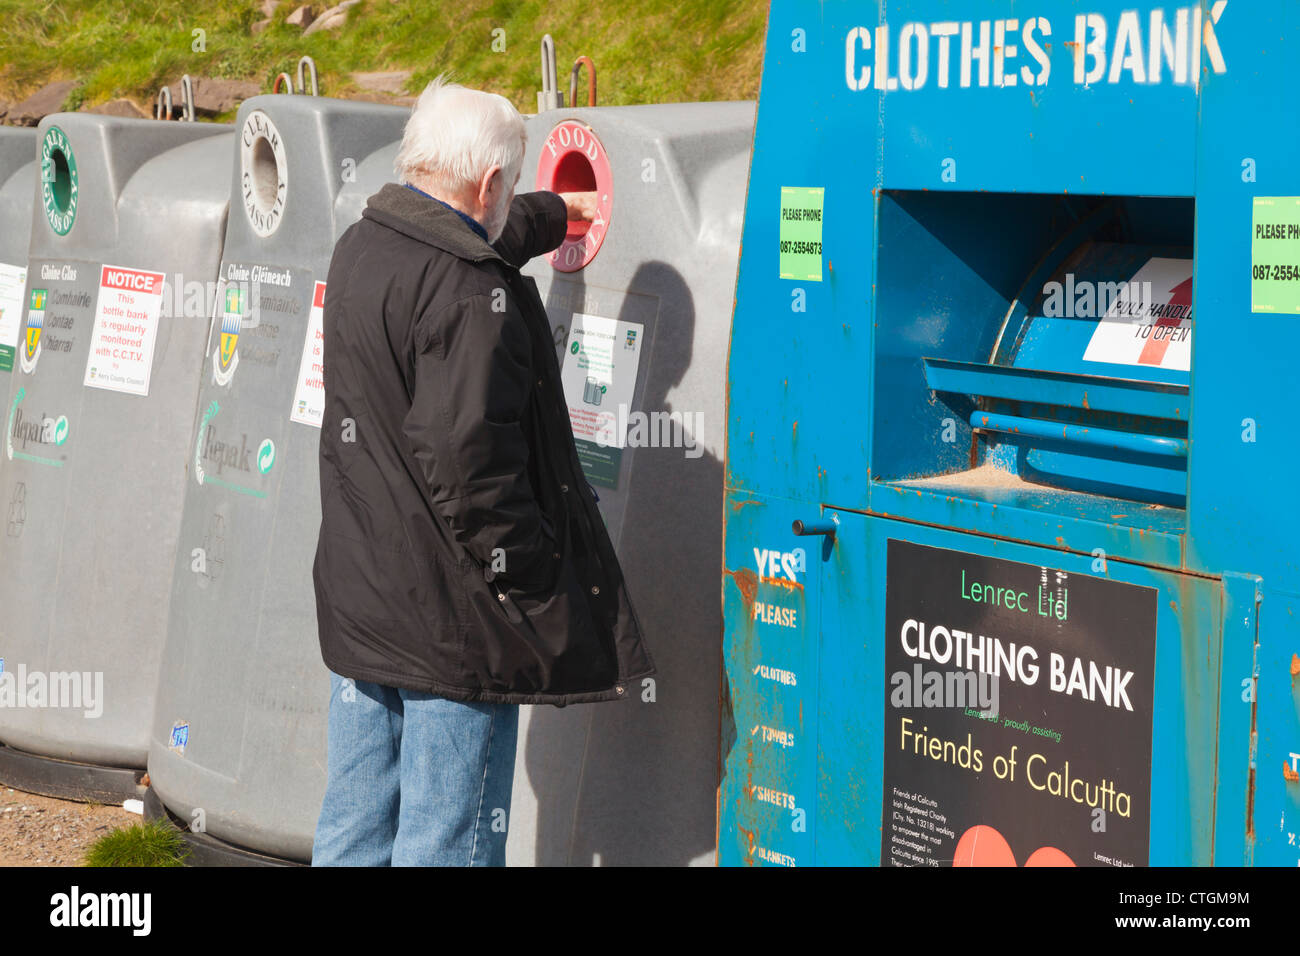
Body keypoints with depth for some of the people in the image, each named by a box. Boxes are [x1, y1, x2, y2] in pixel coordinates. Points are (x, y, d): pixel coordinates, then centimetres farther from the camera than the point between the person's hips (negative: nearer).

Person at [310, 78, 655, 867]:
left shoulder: (361, 247, 9)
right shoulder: (471, 295, -20)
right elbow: (467, 463, -26)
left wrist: (553, 213, 50)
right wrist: (535, 593, -17)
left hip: (357, 593, 9)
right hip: (449, 619, -9)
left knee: (352, 829, 16)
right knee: (447, 839, -2)